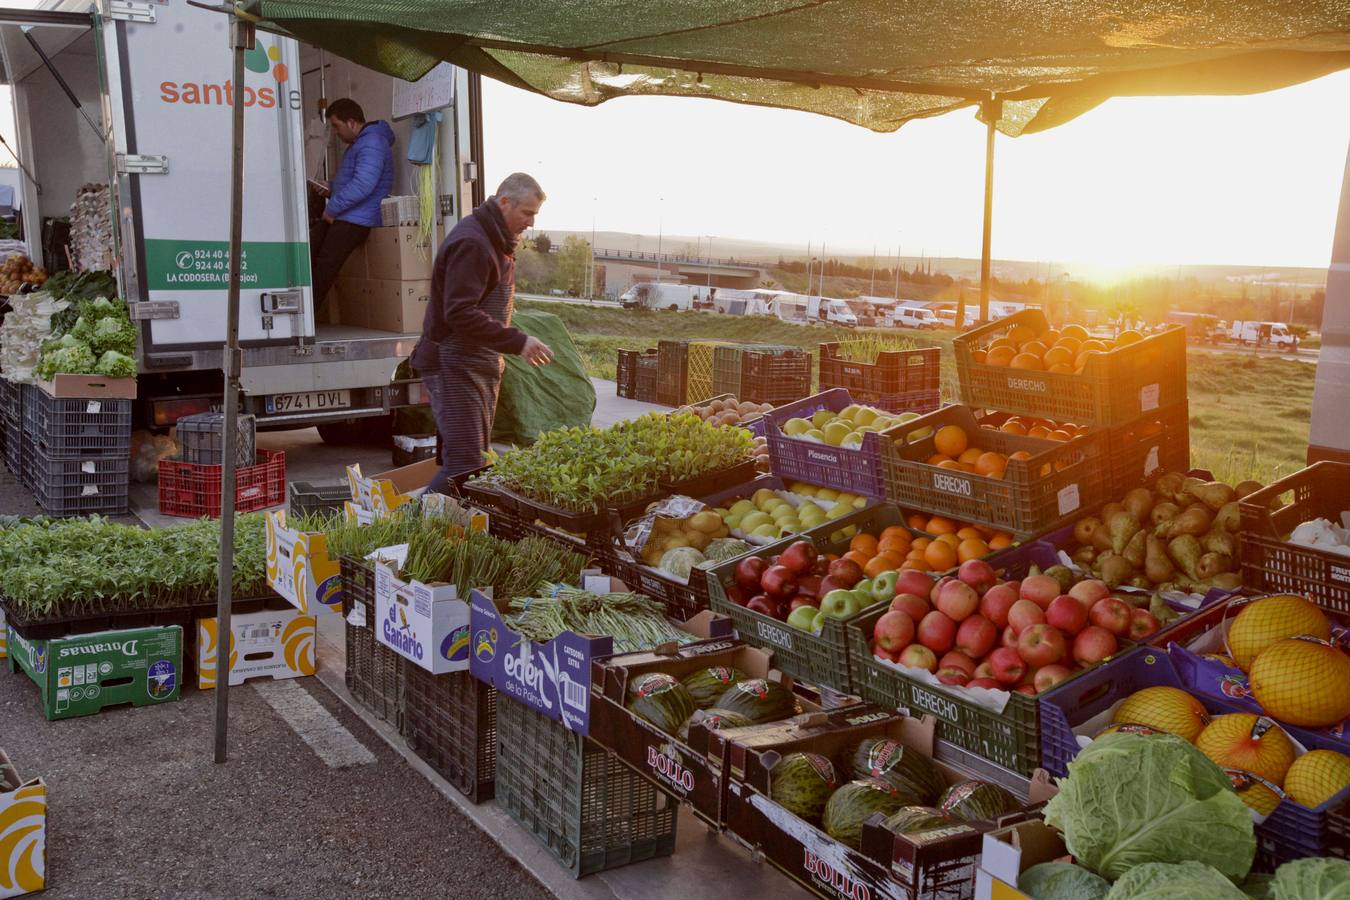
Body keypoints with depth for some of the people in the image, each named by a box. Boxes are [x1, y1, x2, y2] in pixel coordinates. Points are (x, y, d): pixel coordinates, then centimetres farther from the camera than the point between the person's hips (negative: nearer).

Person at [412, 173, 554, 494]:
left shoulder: (497, 242, 16)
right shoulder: (470, 243, -18)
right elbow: (460, 314, -25)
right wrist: (518, 342, -26)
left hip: (482, 366, 10)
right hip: (454, 367, -10)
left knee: (477, 459, 12)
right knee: (464, 465, -16)